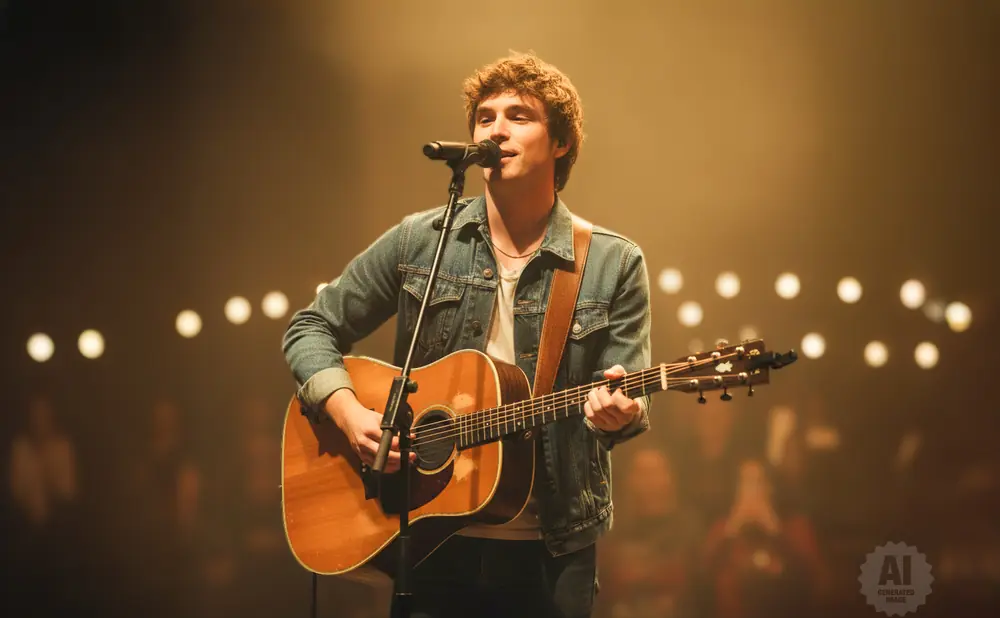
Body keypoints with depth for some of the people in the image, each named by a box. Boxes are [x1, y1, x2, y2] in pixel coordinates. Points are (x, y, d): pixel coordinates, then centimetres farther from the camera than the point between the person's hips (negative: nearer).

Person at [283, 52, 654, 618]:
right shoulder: (420, 242, 1)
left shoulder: (614, 264, -2)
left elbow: (631, 406, -5)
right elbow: (313, 328, 6)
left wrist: (618, 413, -28)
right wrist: (349, 412, -11)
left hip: (551, 550, 0)